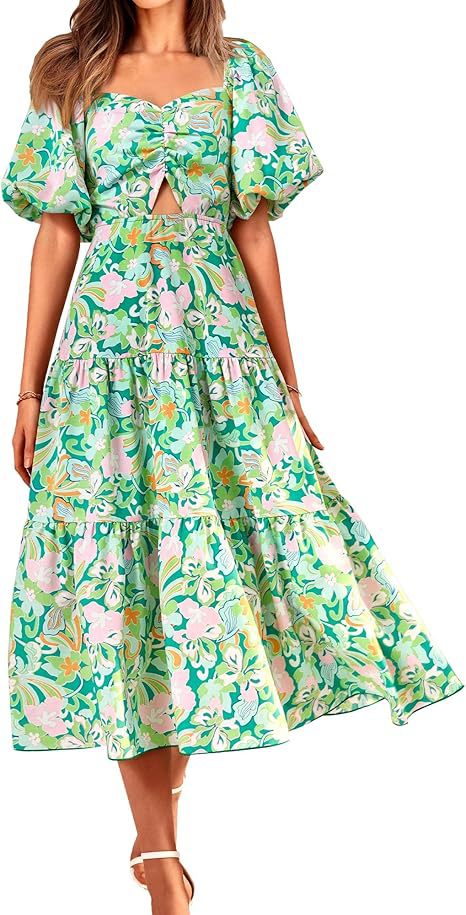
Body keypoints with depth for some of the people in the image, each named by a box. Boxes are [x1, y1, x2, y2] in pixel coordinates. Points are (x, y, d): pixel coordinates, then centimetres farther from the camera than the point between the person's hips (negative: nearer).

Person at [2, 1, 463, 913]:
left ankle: (156, 835, 15)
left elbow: (253, 231, 7)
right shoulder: (74, 74, 9)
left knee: (205, 536, -5)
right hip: (108, 345, 0)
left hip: (219, 342, 1)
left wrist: (288, 383, 5)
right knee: (122, 538, -4)